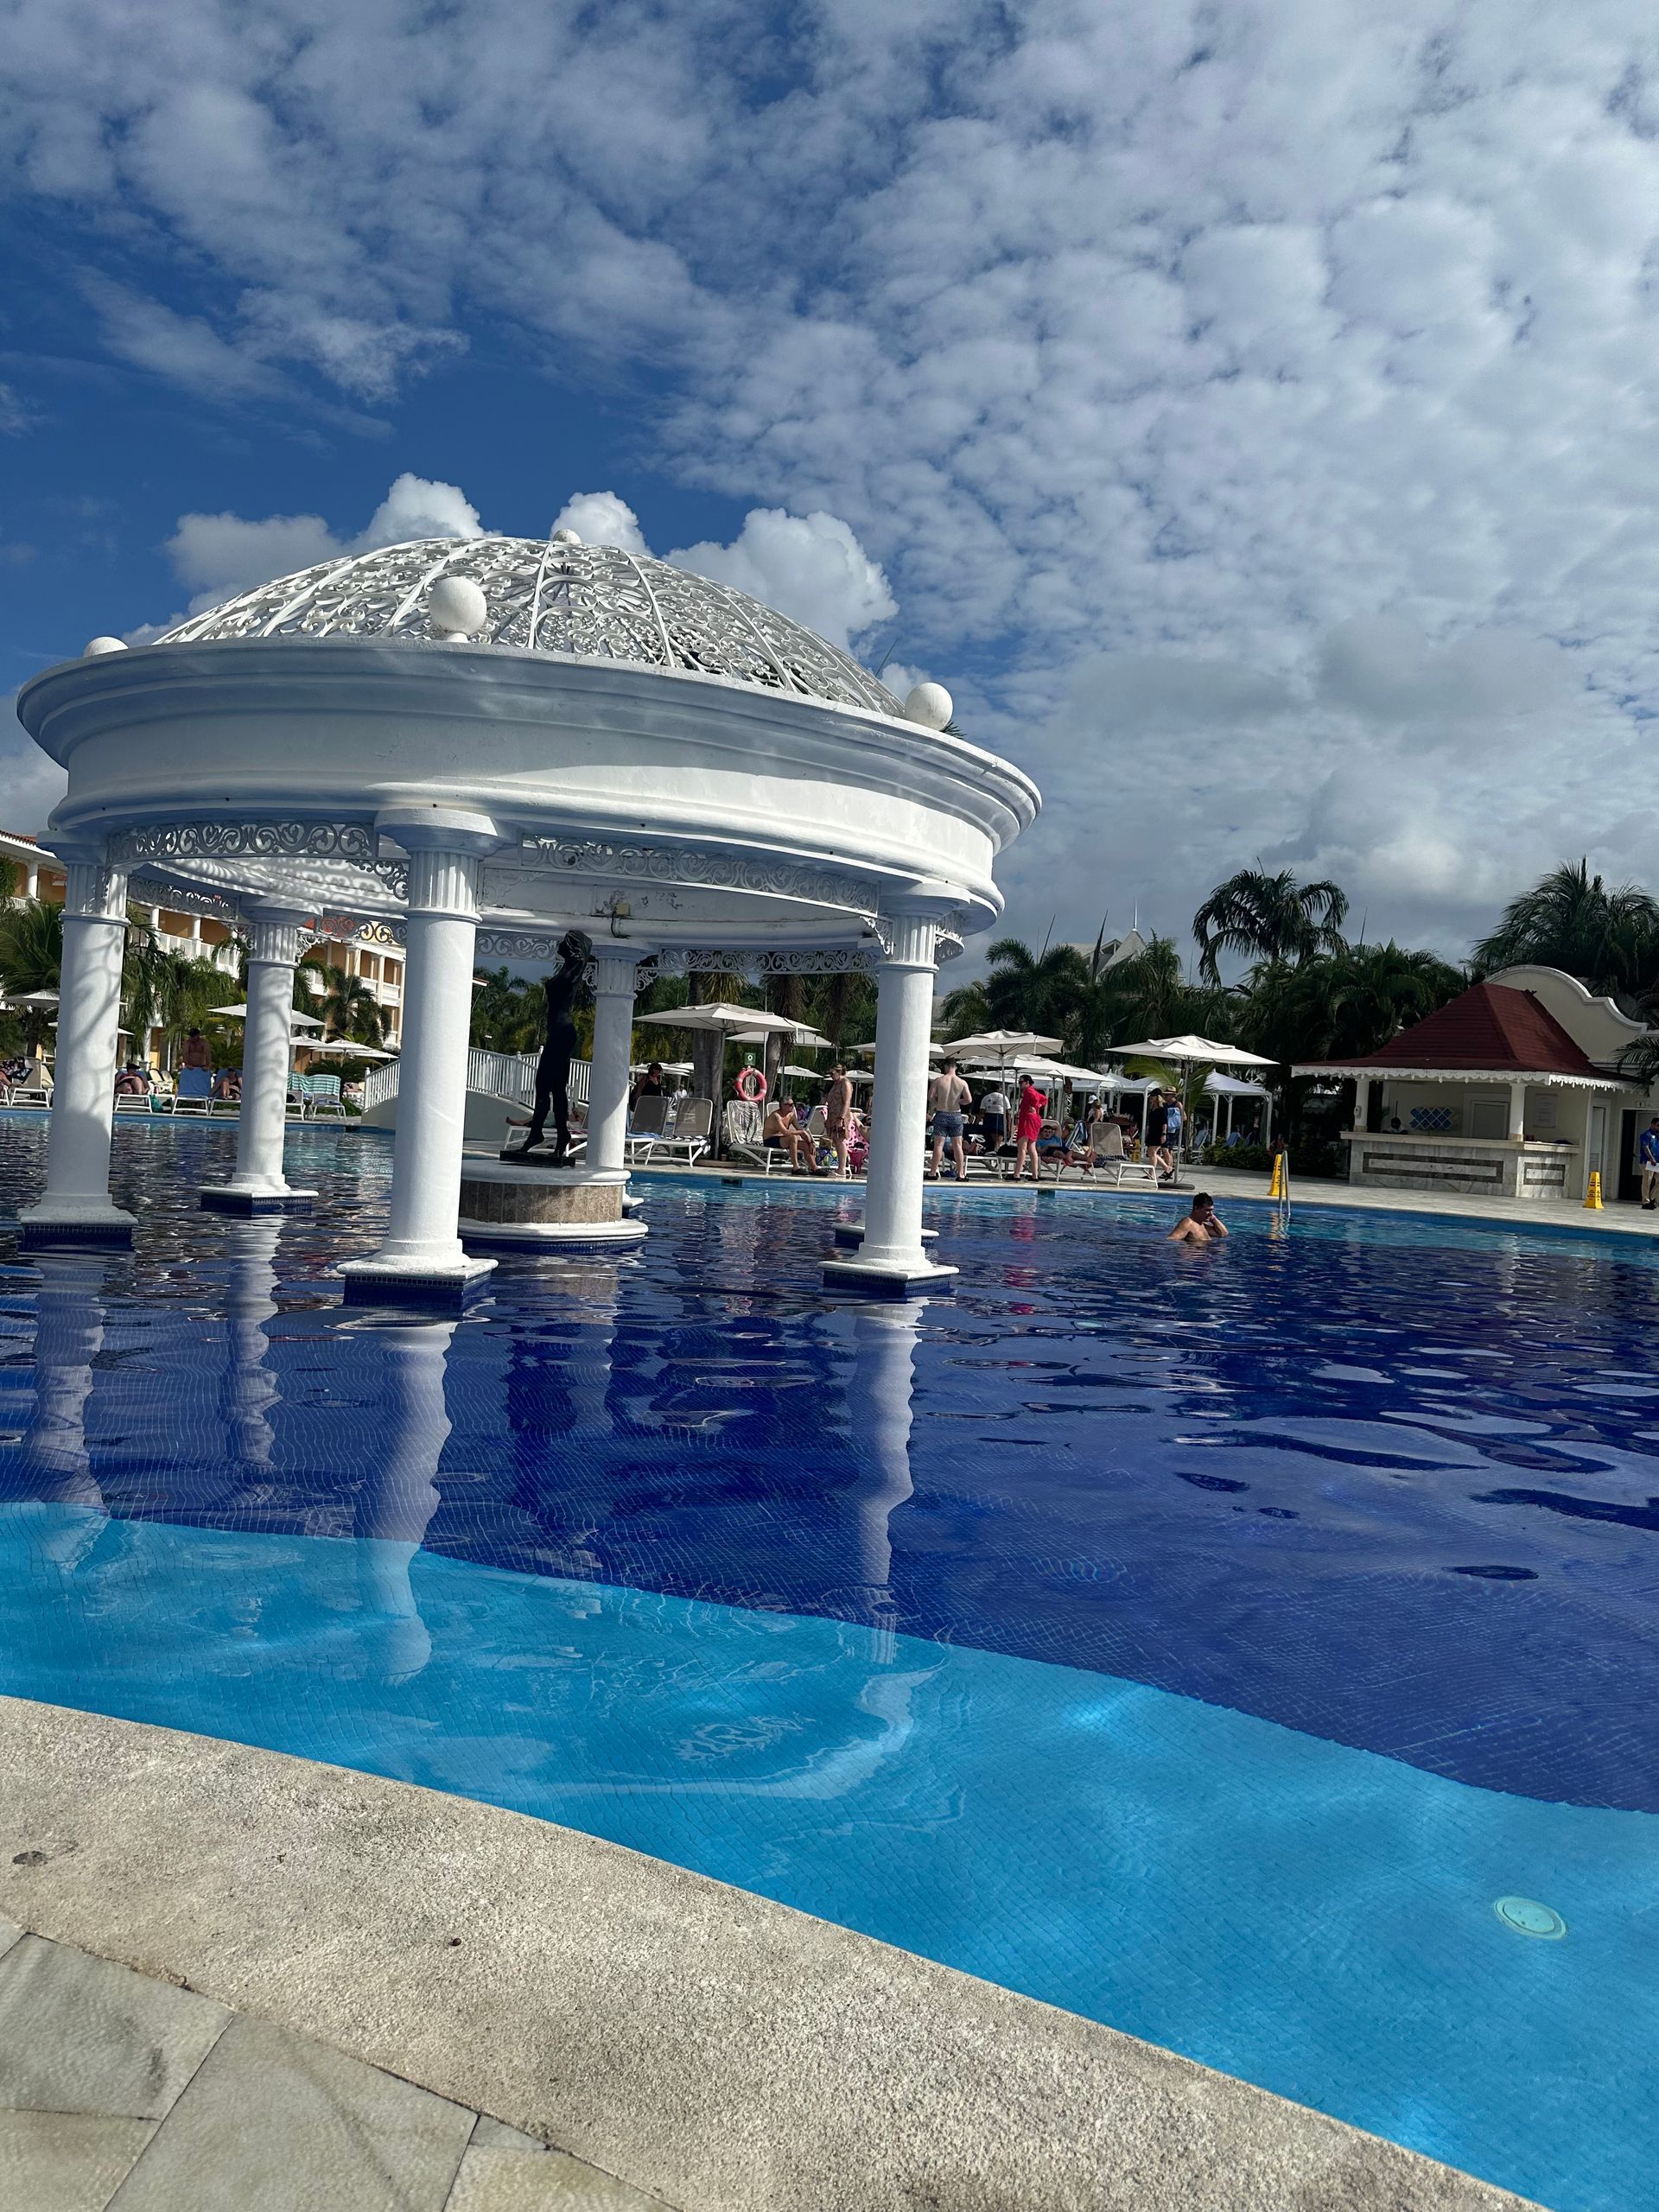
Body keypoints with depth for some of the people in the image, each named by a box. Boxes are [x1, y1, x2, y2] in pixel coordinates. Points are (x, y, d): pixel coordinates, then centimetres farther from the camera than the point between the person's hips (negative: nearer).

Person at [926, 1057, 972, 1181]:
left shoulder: (938, 1080, -5)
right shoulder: (962, 1083, -1)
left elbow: (930, 1096, -9)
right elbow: (968, 1100, -7)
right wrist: (958, 1101, 11)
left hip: (941, 1114, -1)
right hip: (956, 1115, 1)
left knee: (938, 1145, 1)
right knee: (957, 1145, 6)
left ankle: (933, 1172, 1)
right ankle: (961, 1174, 7)